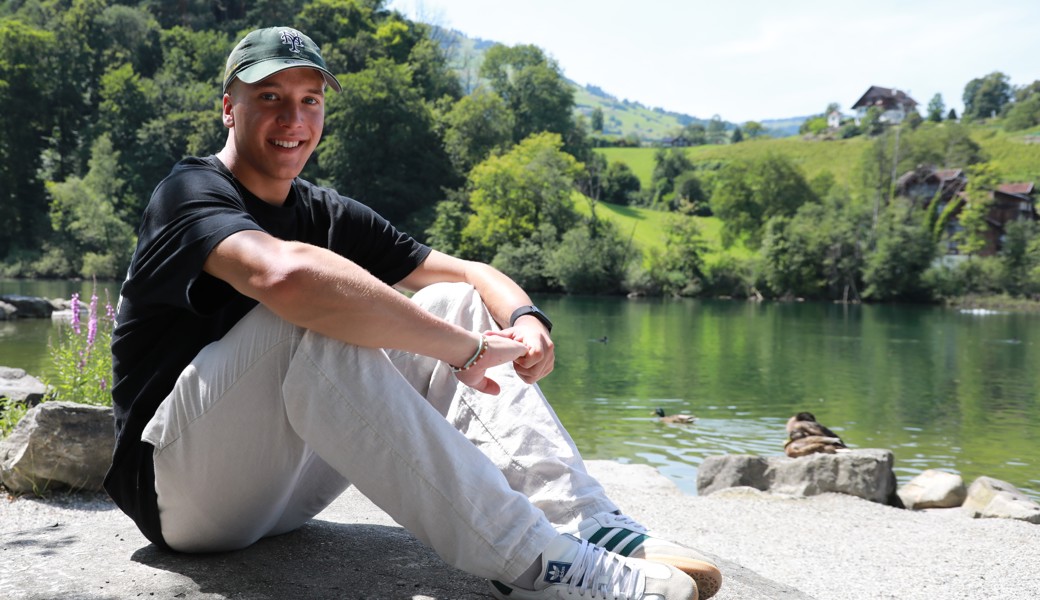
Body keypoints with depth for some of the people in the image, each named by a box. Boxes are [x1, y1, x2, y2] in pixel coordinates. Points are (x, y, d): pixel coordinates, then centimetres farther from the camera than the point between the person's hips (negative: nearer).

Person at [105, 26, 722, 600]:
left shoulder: (329, 215, 10)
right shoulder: (191, 193, -13)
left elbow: (476, 273, 7)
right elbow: (287, 274, -37)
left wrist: (526, 319, -17)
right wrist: (465, 348, -32)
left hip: (285, 489, 7)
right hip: (180, 490, -7)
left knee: (456, 302, -3)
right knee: (317, 321, -34)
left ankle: (588, 525, -19)